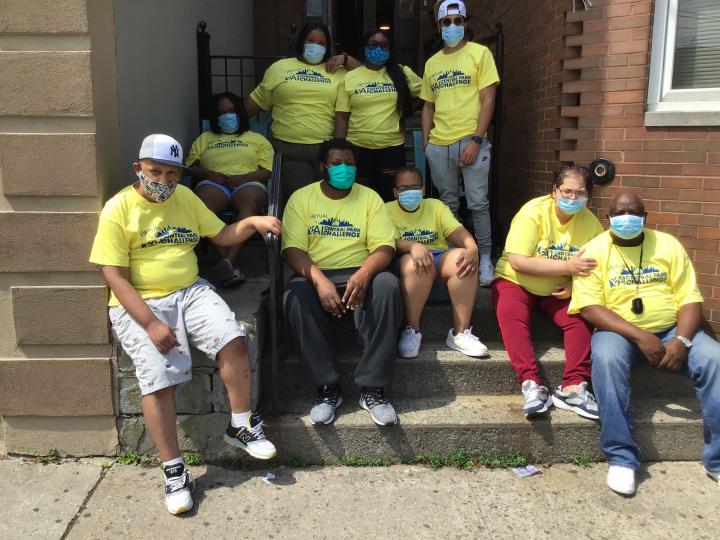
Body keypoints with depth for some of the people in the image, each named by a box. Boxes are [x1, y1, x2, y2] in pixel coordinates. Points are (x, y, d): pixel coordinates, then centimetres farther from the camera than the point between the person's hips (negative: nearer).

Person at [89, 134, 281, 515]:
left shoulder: (185, 197, 10)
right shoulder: (118, 209, -6)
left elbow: (221, 235, 15)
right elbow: (115, 276, -11)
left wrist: (252, 223, -7)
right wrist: (151, 323, -21)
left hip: (190, 292, 4)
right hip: (139, 304, -4)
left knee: (232, 339, -20)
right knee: (158, 380, -19)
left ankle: (241, 426, -1)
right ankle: (174, 471, -3)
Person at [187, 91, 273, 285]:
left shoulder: (257, 139, 27)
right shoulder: (204, 139, 33)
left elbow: (267, 171, 11)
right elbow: (191, 167, 19)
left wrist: (241, 178, -7)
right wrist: (208, 174, -4)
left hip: (248, 184, -1)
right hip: (213, 184, 1)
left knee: (251, 201, -41)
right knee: (202, 205, -38)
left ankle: (228, 261, -53)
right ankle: (234, 264, -46)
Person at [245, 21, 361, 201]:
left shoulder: (337, 71, 12)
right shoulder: (279, 68, 11)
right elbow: (257, 101, 13)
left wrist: (346, 59, 0)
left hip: (328, 149, 1)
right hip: (289, 149, -1)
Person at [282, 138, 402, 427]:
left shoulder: (369, 197, 9)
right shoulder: (301, 198, 7)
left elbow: (385, 246, -1)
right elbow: (292, 248, -4)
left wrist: (363, 275, -24)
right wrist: (320, 280, -24)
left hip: (359, 275, 1)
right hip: (314, 274, 0)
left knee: (387, 285, -33)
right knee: (295, 296, -35)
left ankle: (372, 388, -26)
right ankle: (328, 388, -24)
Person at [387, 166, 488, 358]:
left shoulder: (436, 206, 18)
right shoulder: (388, 210, 10)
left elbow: (458, 232, 3)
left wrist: (472, 249, -20)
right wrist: (413, 246, -30)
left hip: (441, 261, 3)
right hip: (409, 273, -3)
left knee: (462, 257, -30)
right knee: (415, 262, -38)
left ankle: (460, 333, -24)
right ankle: (411, 331, -25)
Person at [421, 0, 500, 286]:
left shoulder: (480, 53, 2)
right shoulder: (432, 63, 15)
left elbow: (488, 99, -5)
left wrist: (476, 140, -14)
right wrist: (426, 142, 8)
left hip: (470, 141, -4)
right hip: (438, 144, 4)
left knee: (478, 204, -5)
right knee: (448, 204, 11)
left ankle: (485, 260, 6)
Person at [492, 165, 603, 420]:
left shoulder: (590, 223, -5)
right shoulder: (533, 211, -18)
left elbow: (593, 268, 5)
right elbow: (518, 262, -26)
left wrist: (575, 284, -18)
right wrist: (567, 266, -29)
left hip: (559, 291, 4)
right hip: (516, 282, -3)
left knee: (581, 319, -23)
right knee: (511, 314, -32)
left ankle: (572, 388, -24)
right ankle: (530, 384, -35)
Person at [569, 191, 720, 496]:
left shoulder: (668, 245, 5)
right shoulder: (594, 251, -3)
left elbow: (690, 298, 0)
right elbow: (589, 308, -13)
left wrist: (681, 340, -18)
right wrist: (640, 336, -22)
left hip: (672, 331, 3)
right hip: (620, 332, -3)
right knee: (606, 358, -35)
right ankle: (621, 457, -25)